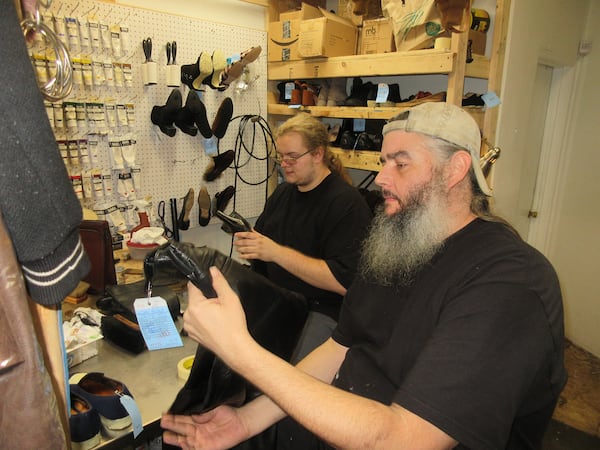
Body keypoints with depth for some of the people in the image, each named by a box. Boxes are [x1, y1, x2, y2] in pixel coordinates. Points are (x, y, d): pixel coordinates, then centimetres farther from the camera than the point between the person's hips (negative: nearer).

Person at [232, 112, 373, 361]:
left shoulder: (347, 203, -14)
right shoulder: (282, 193, 13)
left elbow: (344, 280, -21)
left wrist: (276, 252, -22)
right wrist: (248, 245, -1)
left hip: (322, 310, -7)